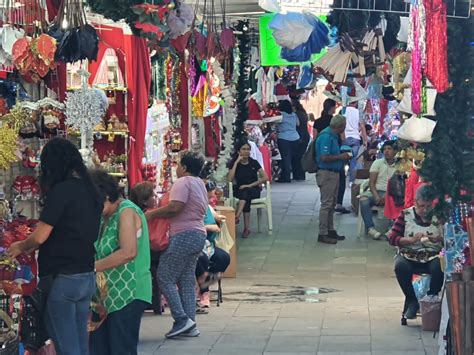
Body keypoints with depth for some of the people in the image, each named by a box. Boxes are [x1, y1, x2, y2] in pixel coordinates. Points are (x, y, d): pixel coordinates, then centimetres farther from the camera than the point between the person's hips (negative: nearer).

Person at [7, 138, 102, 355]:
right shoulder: (91, 192, 10)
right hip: (87, 277, 8)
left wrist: (20, 247, 7)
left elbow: (40, 237, -14)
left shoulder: (61, 190, -13)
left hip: (62, 279, -8)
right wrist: (31, 248, 24)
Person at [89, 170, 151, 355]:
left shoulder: (126, 212, -11)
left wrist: (93, 267, -23)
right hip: (105, 295, 8)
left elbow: (129, 252, -25)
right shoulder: (105, 216, 15)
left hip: (127, 296, -8)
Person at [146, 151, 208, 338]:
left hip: (184, 235, -10)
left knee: (165, 278, -6)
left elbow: (175, 207, -24)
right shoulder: (200, 184, 20)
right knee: (187, 280, 10)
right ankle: (190, 325, 7)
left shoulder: (183, 182, -11)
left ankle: (182, 319, -14)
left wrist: (152, 213, -11)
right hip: (199, 234, 10)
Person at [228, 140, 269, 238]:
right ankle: (247, 228, -42)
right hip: (240, 190, 0)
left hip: (254, 190, 0)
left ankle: (237, 217, -50)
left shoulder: (254, 163, 4)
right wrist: (237, 162, -12)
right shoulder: (234, 163, 4)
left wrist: (250, 185, -14)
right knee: (246, 196, -35)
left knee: (246, 192, -36)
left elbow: (265, 178, -5)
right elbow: (230, 179, -13)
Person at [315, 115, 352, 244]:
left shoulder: (333, 136, 13)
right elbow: (324, 157, -25)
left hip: (333, 173, 10)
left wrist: (343, 156, 7)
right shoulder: (326, 137, -18)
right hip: (326, 173, -10)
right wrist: (341, 157, -16)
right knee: (326, 203, -7)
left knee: (332, 204, 15)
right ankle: (323, 234, -4)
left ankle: (330, 230, 23)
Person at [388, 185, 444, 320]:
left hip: (433, 256, 0)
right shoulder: (406, 215, 4)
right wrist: (412, 239, -17)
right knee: (400, 266, -34)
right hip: (409, 256, 0)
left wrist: (438, 239, -18)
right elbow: (392, 238, -2)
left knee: (439, 268, -35)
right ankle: (411, 301, -12)